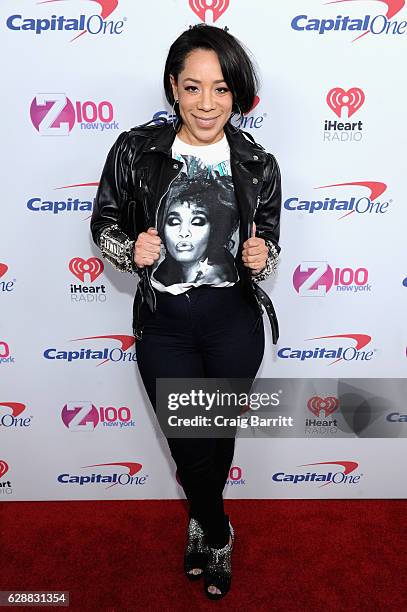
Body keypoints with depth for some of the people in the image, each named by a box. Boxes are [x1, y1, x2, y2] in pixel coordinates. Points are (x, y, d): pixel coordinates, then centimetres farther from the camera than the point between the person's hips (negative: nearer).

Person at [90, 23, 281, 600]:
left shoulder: (258, 164, -4)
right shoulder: (136, 150, -7)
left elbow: (269, 245, 7)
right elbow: (104, 223, 4)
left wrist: (260, 260, -16)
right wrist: (131, 251, -17)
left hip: (234, 322, 1)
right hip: (164, 324, 0)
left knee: (220, 433, 17)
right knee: (190, 446, 10)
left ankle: (199, 520, 51)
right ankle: (217, 534, 44)